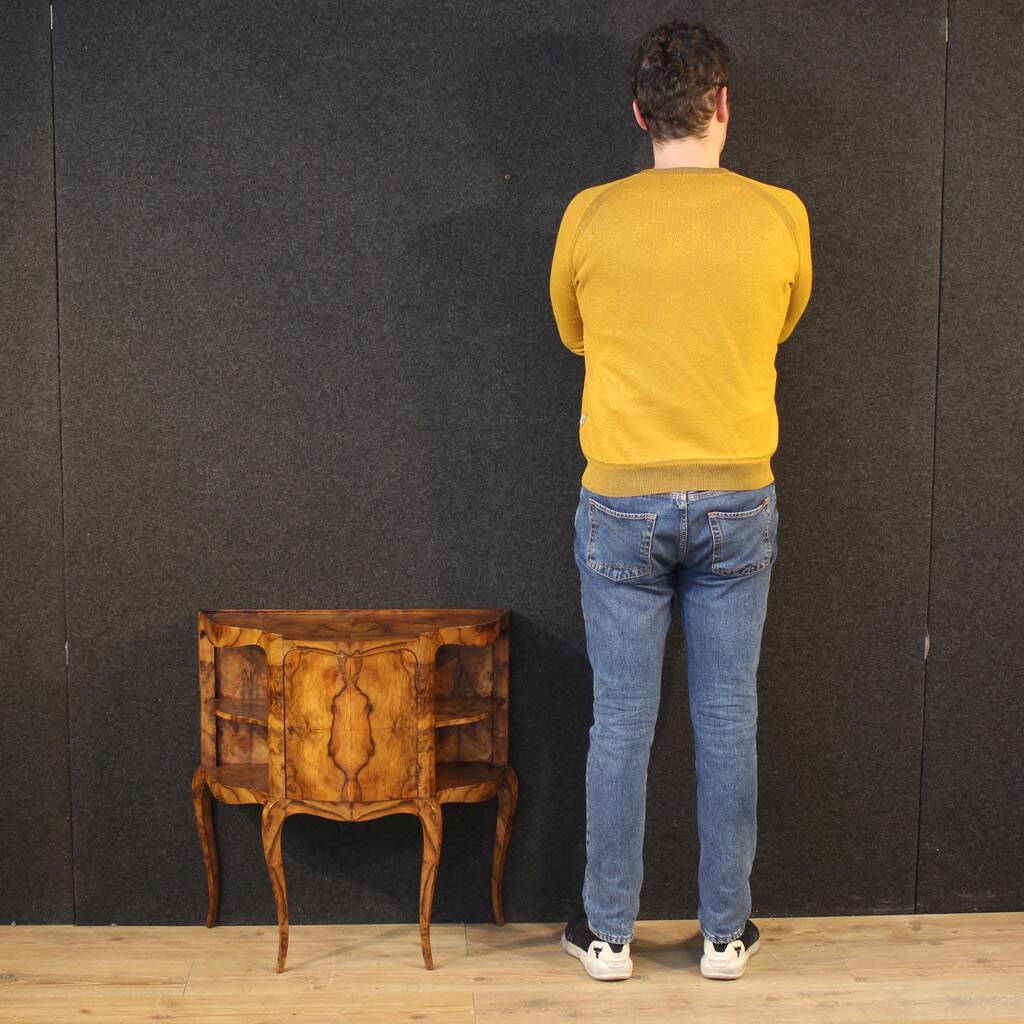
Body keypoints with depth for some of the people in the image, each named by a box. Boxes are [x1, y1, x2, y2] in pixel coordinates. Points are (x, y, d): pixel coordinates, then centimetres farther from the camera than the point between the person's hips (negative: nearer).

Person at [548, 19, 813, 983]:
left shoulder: (591, 216, -6)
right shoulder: (778, 216, -5)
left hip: (622, 505, 0)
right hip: (737, 504, 1)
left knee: (622, 721, 8)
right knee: (727, 720, 11)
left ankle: (608, 932, 20)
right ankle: (725, 931, 22)